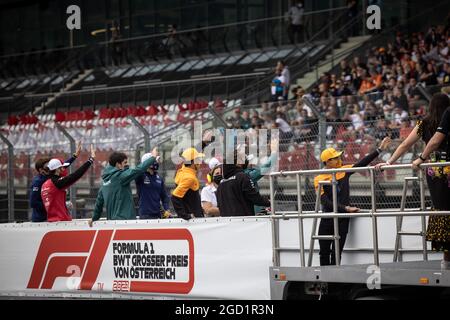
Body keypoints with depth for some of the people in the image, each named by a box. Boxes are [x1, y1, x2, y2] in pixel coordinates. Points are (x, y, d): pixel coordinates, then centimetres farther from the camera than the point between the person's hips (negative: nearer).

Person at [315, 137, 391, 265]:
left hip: (342, 218, 2)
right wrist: (346, 208, -19)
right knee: (324, 252, 5)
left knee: (337, 252, -1)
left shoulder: (344, 171, 5)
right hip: (327, 218, -1)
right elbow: (326, 202, -13)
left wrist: (379, 150, -5)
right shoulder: (319, 179, -6)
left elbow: (362, 163, 1)